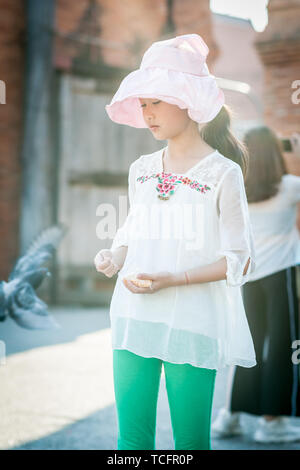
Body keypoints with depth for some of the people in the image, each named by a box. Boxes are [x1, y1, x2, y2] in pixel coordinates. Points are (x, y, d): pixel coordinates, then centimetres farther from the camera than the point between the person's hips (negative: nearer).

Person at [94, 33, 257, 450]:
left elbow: (238, 260, -6)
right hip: (133, 318, 5)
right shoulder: (141, 169, 10)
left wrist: (169, 280, -17)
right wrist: (115, 257, -2)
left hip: (192, 323, -4)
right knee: (131, 438, 6)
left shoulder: (223, 173, -6)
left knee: (191, 441, 4)